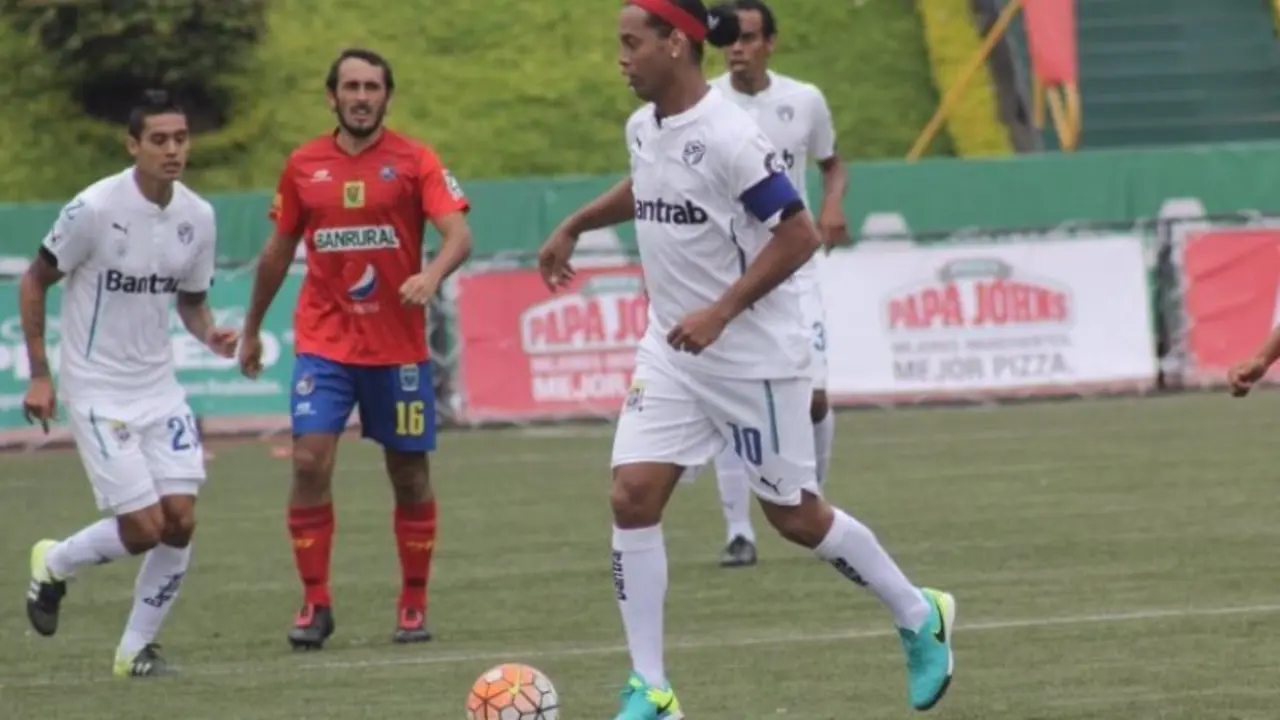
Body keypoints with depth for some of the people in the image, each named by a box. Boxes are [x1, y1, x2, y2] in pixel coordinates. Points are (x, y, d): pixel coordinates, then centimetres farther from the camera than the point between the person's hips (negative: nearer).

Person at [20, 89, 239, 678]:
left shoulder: (198, 217, 0)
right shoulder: (95, 208, -16)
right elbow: (34, 282, -5)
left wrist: (210, 336, -7)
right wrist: (39, 375, -7)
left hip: (159, 386, 5)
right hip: (97, 391, -5)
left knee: (180, 520, -6)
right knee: (144, 528, -11)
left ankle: (136, 648, 10)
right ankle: (54, 563, 20)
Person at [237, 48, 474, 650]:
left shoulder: (414, 161, -3)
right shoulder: (304, 167, 5)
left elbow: (458, 234, -13)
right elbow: (278, 251, 16)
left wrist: (432, 275, -34)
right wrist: (252, 328, 21)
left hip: (398, 346, -1)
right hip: (323, 343, 1)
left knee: (410, 475, 5)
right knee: (310, 461, -13)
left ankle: (414, 605, 20)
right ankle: (315, 603, -4)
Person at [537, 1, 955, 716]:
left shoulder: (729, 135, -21)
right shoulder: (643, 127, 4)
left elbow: (798, 235, -21)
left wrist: (720, 313, -25)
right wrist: (574, 227, 28)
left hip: (754, 355, -7)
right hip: (671, 354, 7)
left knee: (793, 515, 5)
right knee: (632, 496, -7)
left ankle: (920, 616, 29)